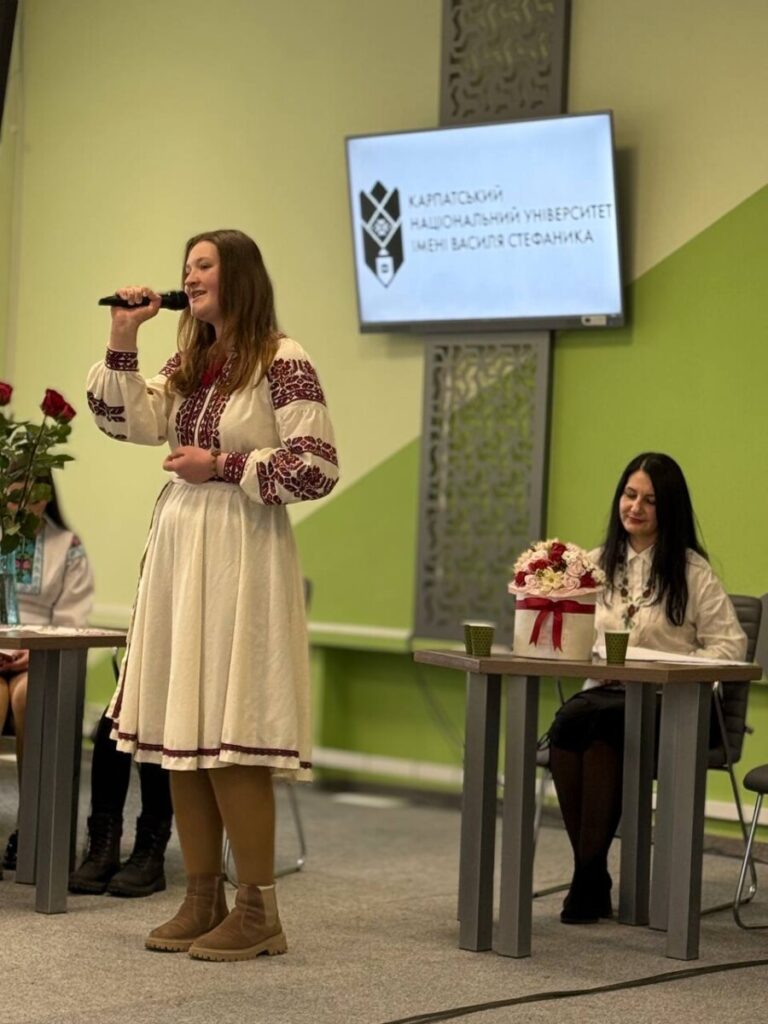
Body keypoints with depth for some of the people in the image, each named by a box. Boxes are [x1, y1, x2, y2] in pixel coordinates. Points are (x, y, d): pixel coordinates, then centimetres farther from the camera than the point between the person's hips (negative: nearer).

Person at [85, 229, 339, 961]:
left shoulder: (282, 362, -8)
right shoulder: (188, 365, 15)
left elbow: (318, 467, -14)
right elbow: (128, 422, 7)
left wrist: (222, 468, -14)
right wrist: (122, 340, 0)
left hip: (241, 556, -8)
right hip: (177, 550, 8)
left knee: (229, 735, -8)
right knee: (178, 730, 8)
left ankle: (258, 910, 0)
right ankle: (203, 898, 16)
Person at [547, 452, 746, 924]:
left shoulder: (691, 570, 1)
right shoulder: (598, 563, 16)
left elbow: (730, 644, -2)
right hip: (602, 691, 4)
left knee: (597, 726, -35)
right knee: (566, 723, -31)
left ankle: (590, 876, -27)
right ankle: (591, 872, -25)